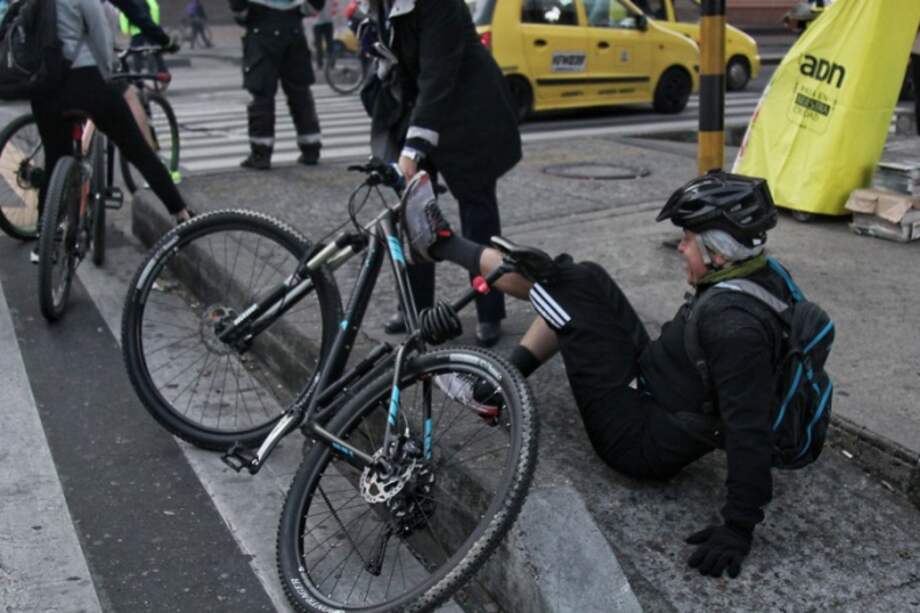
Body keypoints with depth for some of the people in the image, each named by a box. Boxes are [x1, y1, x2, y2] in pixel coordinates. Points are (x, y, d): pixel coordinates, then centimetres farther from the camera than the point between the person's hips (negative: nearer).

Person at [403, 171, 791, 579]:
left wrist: (739, 527, -30)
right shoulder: (760, 278, -3)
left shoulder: (737, 329, -32)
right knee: (586, 280, 11)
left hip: (639, 440, -9)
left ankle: (444, 246, 8)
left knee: (563, 282, -11)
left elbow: (750, 431, -33)